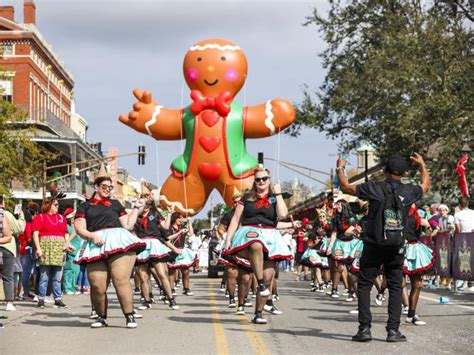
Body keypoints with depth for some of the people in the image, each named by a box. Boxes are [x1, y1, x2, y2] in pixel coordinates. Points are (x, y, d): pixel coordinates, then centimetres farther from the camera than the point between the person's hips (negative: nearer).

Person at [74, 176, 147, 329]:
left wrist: (136, 209, 20)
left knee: (121, 280, -17)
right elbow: (79, 228, 9)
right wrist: (92, 236, -8)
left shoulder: (115, 204, 26)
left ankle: (130, 316, -15)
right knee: (97, 286, -10)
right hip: (96, 247, 0)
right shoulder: (85, 206, 21)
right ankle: (101, 317, 6)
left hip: (118, 242, 0)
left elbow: (128, 225, 21)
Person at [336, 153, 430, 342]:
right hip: (396, 248, 2)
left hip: (373, 246, -2)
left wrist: (340, 168, 18)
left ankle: (364, 328, -1)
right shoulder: (408, 191, -1)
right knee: (395, 287, 9)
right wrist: (422, 165, 39)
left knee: (364, 285, 6)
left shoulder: (374, 188, -9)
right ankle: (393, 330, 3)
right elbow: (425, 185, 23)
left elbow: (345, 187, 2)